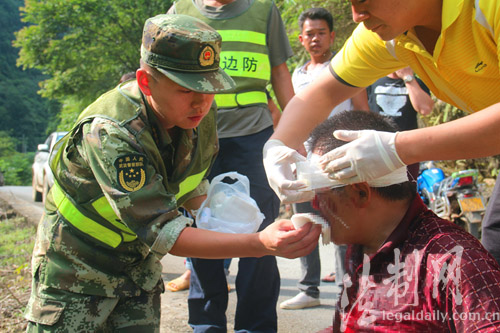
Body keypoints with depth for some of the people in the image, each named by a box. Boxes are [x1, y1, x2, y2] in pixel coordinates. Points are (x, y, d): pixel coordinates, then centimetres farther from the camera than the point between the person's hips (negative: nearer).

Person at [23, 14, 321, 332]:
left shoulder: (200, 113, -12)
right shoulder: (111, 131, -34)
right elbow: (161, 231, -39)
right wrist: (260, 244, -47)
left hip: (139, 263, 6)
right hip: (76, 267, -6)